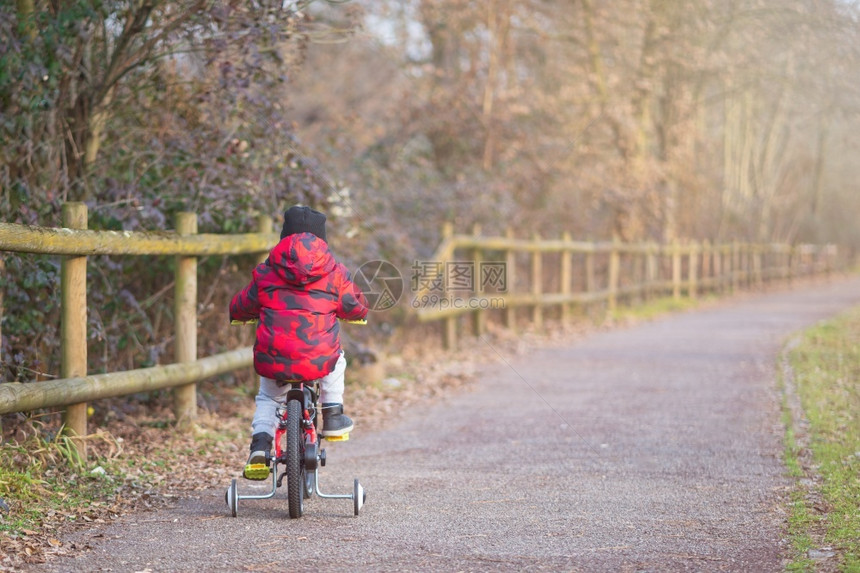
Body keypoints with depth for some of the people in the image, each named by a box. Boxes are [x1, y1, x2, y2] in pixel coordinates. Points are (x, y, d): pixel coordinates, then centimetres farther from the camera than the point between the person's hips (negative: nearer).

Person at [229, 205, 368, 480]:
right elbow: (356, 308, 15)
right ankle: (333, 417, 31)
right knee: (336, 360, 34)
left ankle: (260, 445, 10)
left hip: (273, 361, 1)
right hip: (319, 361, -1)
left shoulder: (267, 272, 6)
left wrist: (240, 314, 40)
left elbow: (239, 307, 16)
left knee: (267, 399, 29)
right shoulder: (334, 272, 4)